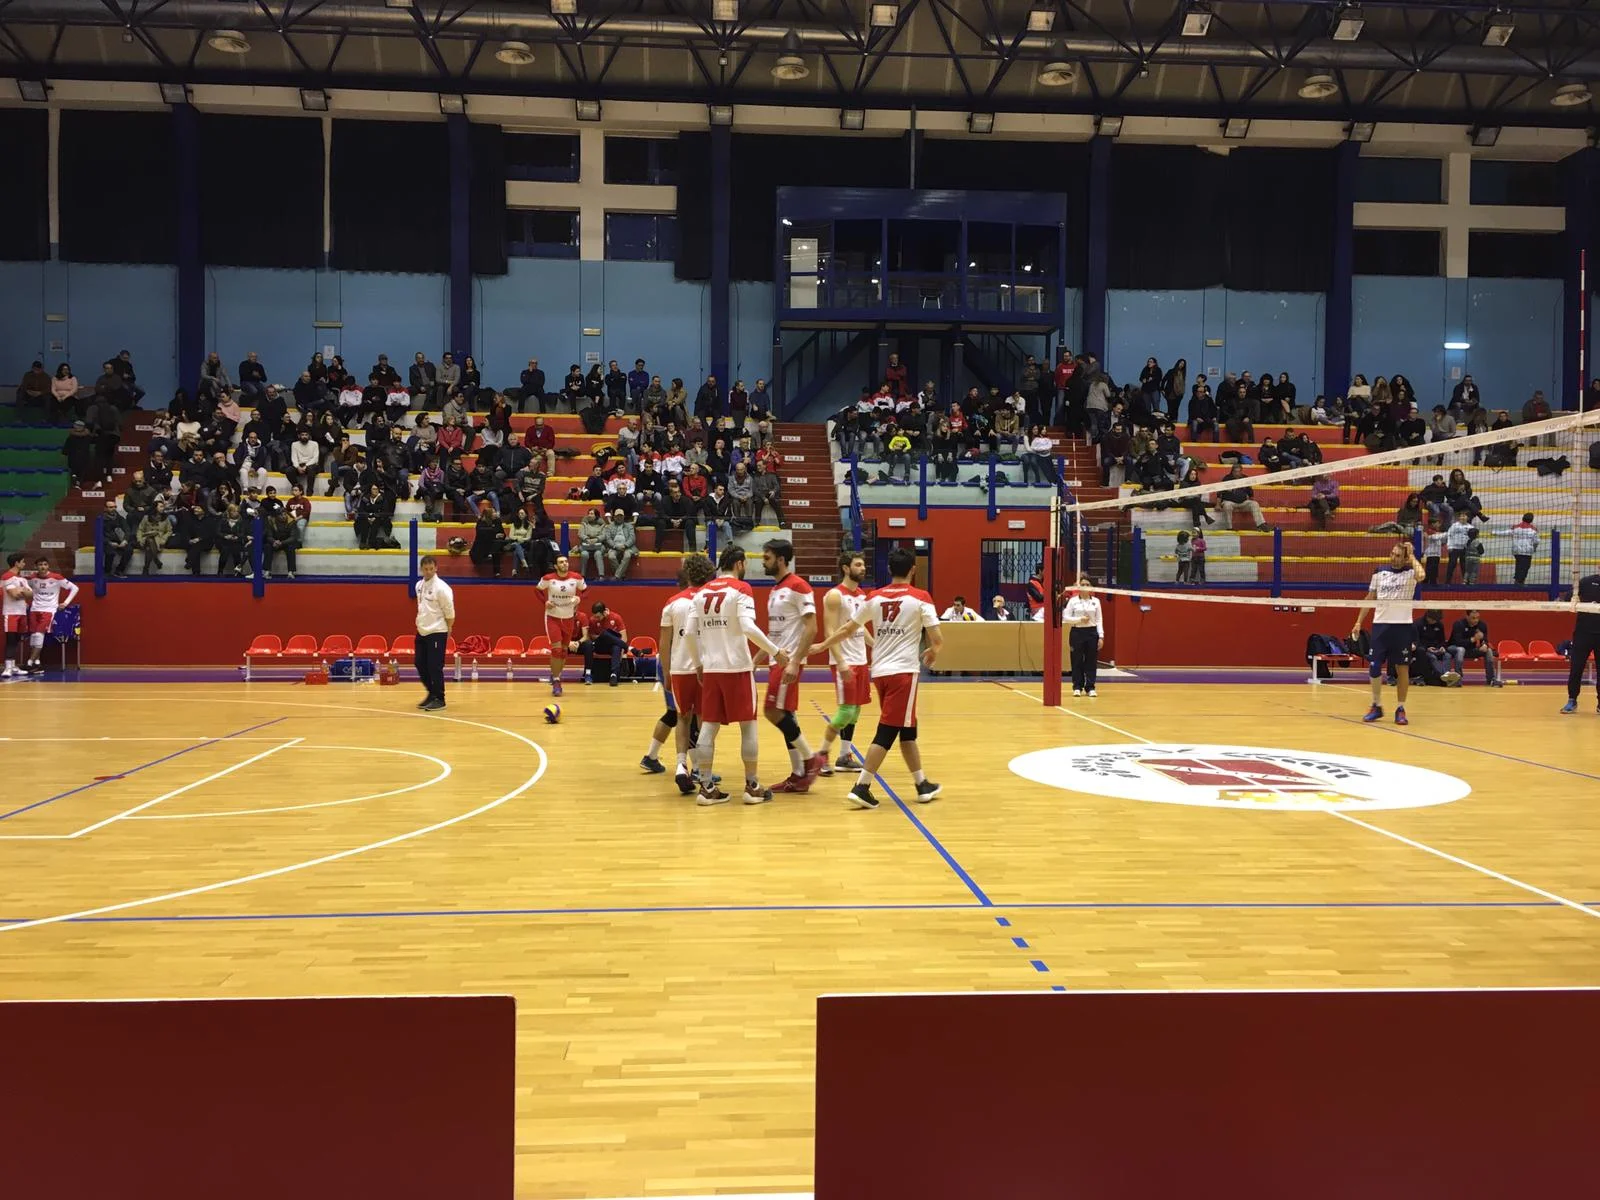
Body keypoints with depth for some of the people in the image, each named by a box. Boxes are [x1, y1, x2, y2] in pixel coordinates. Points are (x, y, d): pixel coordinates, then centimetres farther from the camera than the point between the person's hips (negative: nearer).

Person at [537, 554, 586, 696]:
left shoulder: (577, 578, -8)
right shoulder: (548, 578, -11)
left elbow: (584, 590, 8)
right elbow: (538, 590, 5)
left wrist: (578, 598, -12)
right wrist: (545, 602, -11)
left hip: (569, 618, 3)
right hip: (552, 617, -3)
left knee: (564, 650, 12)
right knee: (556, 649, -13)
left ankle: (556, 676, 32)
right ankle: (556, 681, -3)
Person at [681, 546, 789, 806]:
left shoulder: (702, 592, 11)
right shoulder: (741, 589, -7)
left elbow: (689, 634, 8)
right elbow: (748, 628, -20)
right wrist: (775, 651, -12)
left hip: (711, 668, 5)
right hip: (737, 667, -5)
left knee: (708, 726, 7)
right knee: (748, 725, 5)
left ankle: (706, 787, 7)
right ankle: (752, 787, 9)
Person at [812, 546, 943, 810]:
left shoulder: (875, 597, 8)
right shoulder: (920, 598, -5)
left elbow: (847, 629, 12)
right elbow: (937, 639, -7)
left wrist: (821, 646, 26)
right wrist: (933, 651, 16)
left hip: (880, 671, 6)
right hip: (903, 671, -6)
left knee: (907, 729, 16)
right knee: (887, 731, -3)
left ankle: (923, 785, 24)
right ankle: (861, 787, -7)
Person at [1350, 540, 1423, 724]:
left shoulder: (1410, 572, -2)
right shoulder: (1379, 572, 8)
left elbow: (1421, 575, -28)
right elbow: (1370, 598, 14)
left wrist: (1412, 556, -14)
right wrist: (1359, 621, 10)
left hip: (1402, 626, -3)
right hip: (1380, 625, 3)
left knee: (1402, 668, 2)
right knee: (1374, 666, 1)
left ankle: (1400, 709, 11)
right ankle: (1376, 706, 16)